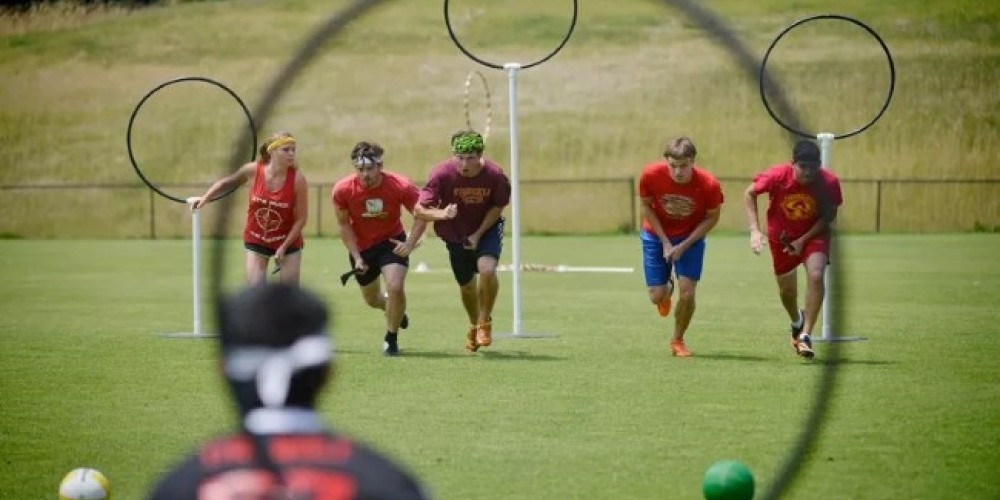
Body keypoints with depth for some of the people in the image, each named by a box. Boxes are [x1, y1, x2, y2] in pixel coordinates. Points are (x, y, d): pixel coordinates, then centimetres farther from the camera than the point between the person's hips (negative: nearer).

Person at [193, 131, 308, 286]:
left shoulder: (297, 179, -20)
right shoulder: (253, 170, -16)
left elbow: (301, 218, -13)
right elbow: (228, 182, 6)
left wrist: (284, 247, -17)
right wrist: (206, 198, -3)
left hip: (288, 240, -1)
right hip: (256, 240, 1)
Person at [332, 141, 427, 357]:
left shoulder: (400, 186, -24)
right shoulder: (342, 190, -20)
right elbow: (344, 225, -5)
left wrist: (409, 244, -20)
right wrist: (357, 257, -10)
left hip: (391, 242, -3)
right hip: (361, 246, 3)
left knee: (395, 287, -23)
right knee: (371, 298, 15)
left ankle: (391, 339, 0)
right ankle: (397, 312, 51)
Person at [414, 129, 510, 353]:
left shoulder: (494, 174, -25)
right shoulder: (442, 174, -26)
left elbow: (498, 207, -7)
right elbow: (419, 209, -23)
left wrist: (478, 234, -16)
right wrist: (441, 213, -44)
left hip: (486, 228, -1)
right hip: (455, 233, 1)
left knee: (487, 269, -27)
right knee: (466, 284, 12)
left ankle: (485, 321, -3)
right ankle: (474, 327, 43)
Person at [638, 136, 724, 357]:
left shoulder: (709, 184, -28)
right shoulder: (651, 175, -27)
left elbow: (712, 218, -11)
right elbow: (646, 207, -8)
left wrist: (684, 246, -17)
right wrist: (665, 242, -12)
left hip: (690, 238, -1)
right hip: (656, 235, 1)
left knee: (687, 293, -11)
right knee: (656, 296, -2)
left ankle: (678, 340, 16)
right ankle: (667, 288, 37)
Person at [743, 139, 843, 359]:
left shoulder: (829, 182, -26)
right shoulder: (777, 176, -27)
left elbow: (829, 215, -11)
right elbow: (749, 193, -10)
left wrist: (803, 240, -19)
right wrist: (755, 230, -19)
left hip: (814, 234, -1)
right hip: (782, 237, 1)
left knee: (815, 275, -27)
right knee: (786, 289, 13)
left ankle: (805, 335, -21)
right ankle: (797, 322, 48)